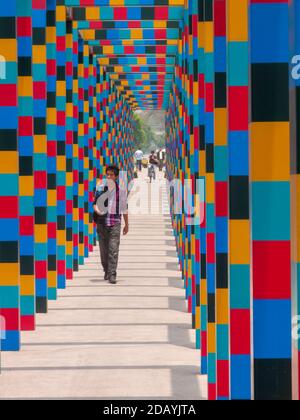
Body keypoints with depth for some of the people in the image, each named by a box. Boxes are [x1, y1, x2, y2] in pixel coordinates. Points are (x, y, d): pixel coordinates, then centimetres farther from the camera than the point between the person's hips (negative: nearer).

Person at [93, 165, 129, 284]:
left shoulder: (121, 190, 5)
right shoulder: (100, 188, 6)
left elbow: (124, 208, 12)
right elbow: (95, 202, 8)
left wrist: (127, 224, 14)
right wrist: (96, 210, -16)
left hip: (115, 222, -2)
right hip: (102, 221, 2)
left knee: (113, 249, -11)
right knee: (104, 249, 7)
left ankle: (112, 275, -13)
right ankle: (107, 271, 24)